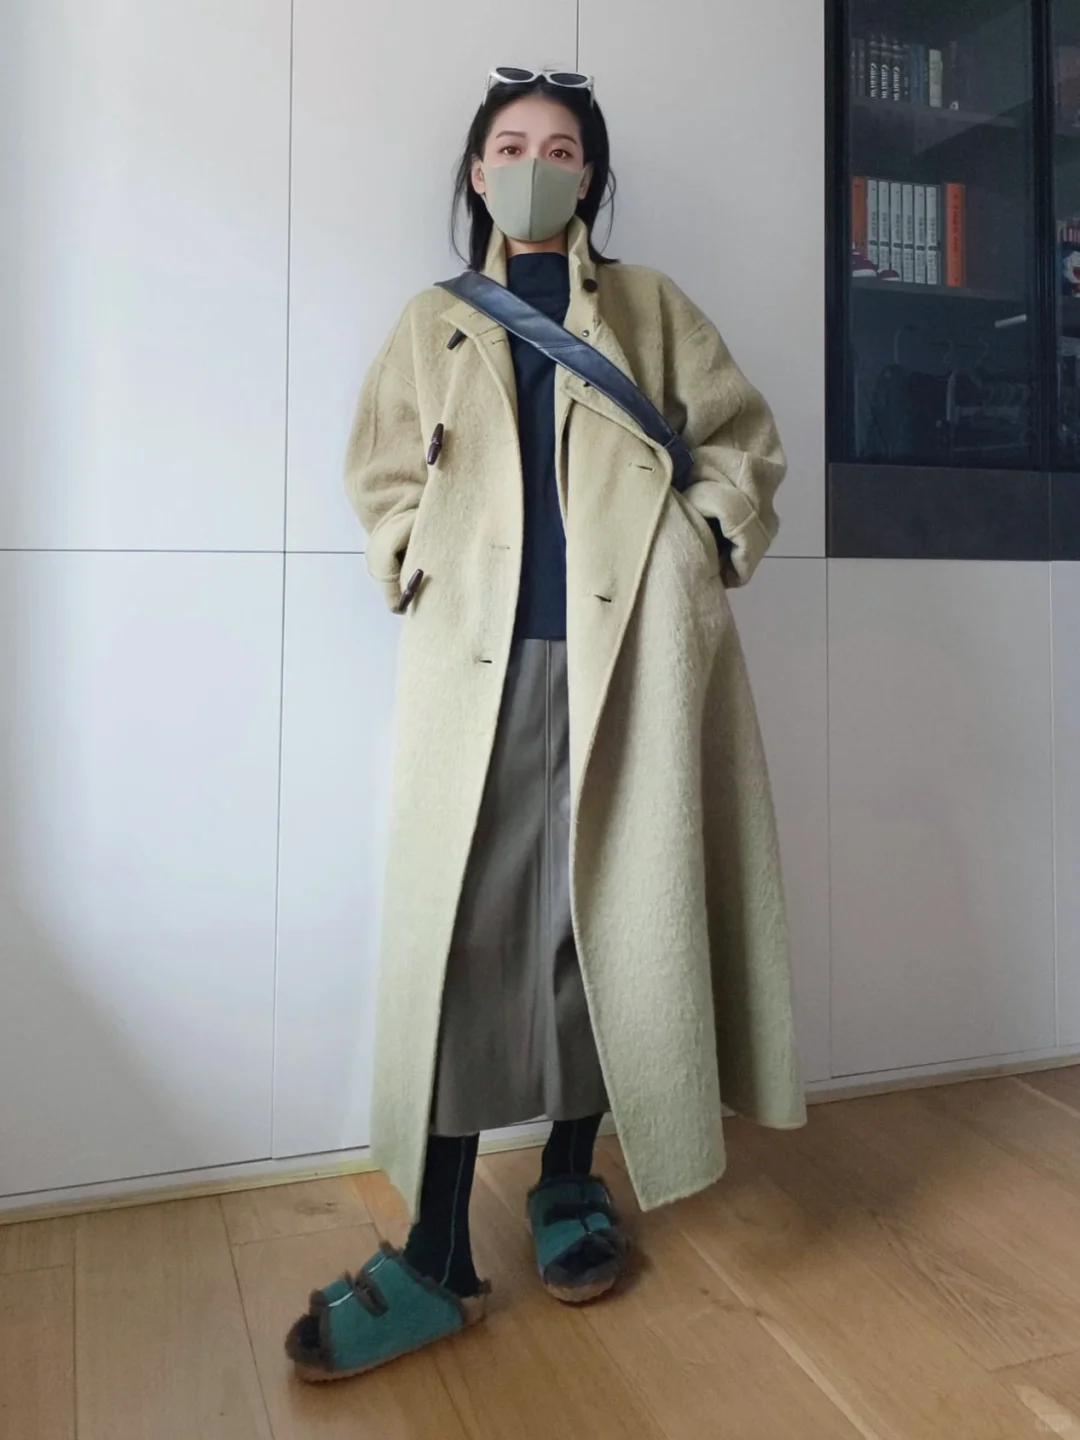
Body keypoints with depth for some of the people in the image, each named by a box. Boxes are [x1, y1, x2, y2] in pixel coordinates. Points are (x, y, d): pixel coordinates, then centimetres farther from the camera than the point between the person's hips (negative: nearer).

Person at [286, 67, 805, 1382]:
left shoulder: (649, 308, 18)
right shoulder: (431, 326, 20)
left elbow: (744, 438, 16)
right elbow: (380, 476, 20)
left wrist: (705, 545, 2)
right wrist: (412, 571, 3)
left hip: (627, 652, 0)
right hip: (478, 657, 0)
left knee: (610, 916, 0)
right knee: (460, 931, -6)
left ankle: (572, 1187, 19)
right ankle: (435, 1254, 0)